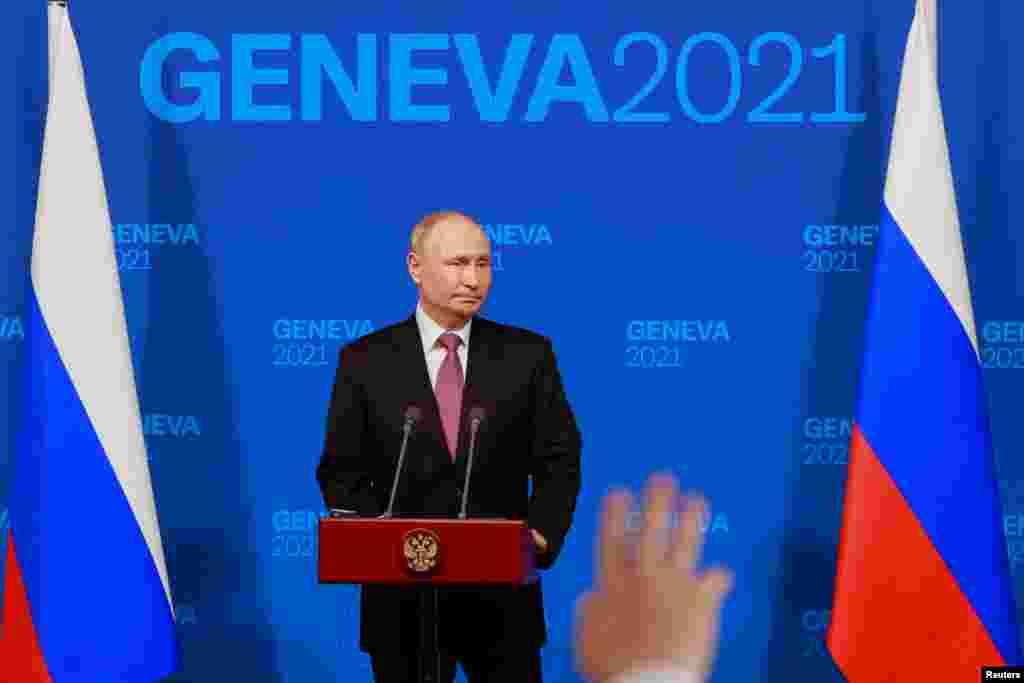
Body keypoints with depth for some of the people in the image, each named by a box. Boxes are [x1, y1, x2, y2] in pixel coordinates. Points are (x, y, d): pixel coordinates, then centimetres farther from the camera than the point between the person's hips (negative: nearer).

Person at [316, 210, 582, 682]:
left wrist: (542, 536, -12)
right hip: (403, 594, 0)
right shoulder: (365, 360, 2)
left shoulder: (528, 354, 4)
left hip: (502, 593, 1)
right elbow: (341, 472, 2)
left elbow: (559, 461, 4)